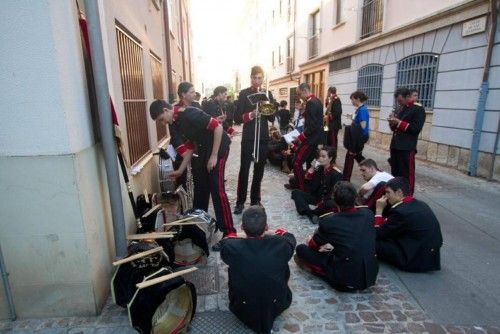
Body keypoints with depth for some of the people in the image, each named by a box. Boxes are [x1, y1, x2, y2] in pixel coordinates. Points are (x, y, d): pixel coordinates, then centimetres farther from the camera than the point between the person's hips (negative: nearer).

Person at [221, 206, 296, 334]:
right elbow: (290, 237, 1)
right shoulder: (281, 244, -25)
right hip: (276, 306, 1)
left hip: (243, 310, 0)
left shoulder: (231, 247, -27)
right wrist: (274, 233, 18)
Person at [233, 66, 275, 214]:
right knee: (244, 170, -3)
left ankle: (255, 199, 21)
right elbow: (237, 117, -7)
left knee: (259, 170, 9)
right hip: (248, 138, -3)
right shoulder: (244, 94, 0)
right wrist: (250, 115, -24)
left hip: (263, 137, 3)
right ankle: (240, 202, 6)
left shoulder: (268, 94, 9)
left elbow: (272, 118, 4)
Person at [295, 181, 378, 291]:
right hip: (371, 276, 5)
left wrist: (309, 241, 26)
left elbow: (312, 245, 3)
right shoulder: (368, 214, -5)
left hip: (345, 280, -5)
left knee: (301, 249, 4)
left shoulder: (328, 221, -17)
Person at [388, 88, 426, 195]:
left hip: (407, 148, -7)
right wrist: (392, 122, -3)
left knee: (406, 175, -3)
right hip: (395, 146, 8)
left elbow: (416, 128, -15)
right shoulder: (401, 108, 16)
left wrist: (399, 123, -18)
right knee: (395, 173, 14)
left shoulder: (418, 109, -6)